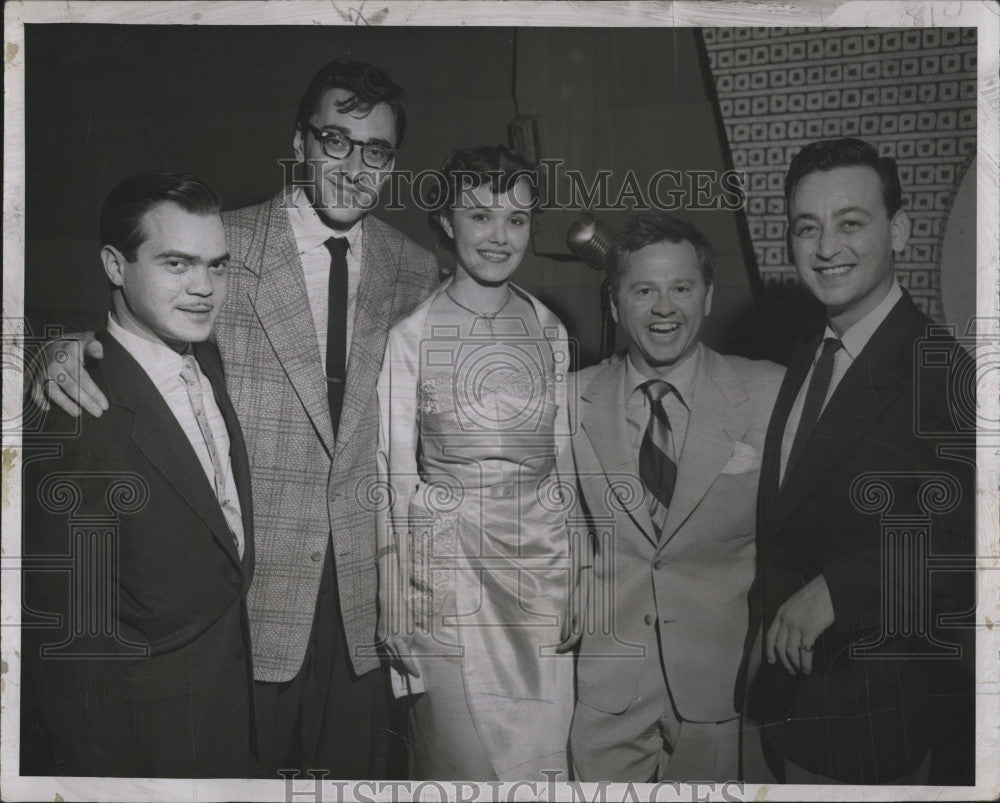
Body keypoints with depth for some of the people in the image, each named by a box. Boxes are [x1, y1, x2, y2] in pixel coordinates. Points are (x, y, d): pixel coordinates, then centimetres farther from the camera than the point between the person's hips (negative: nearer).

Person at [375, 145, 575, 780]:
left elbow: (563, 456, 13)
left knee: (544, 752, 10)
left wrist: (580, 572, 10)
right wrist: (399, 612, -6)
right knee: (463, 754, 6)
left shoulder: (548, 330, 6)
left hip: (544, 557, 4)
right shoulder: (412, 331, -6)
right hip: (449, 558, -3)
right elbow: (396, 473, -5)